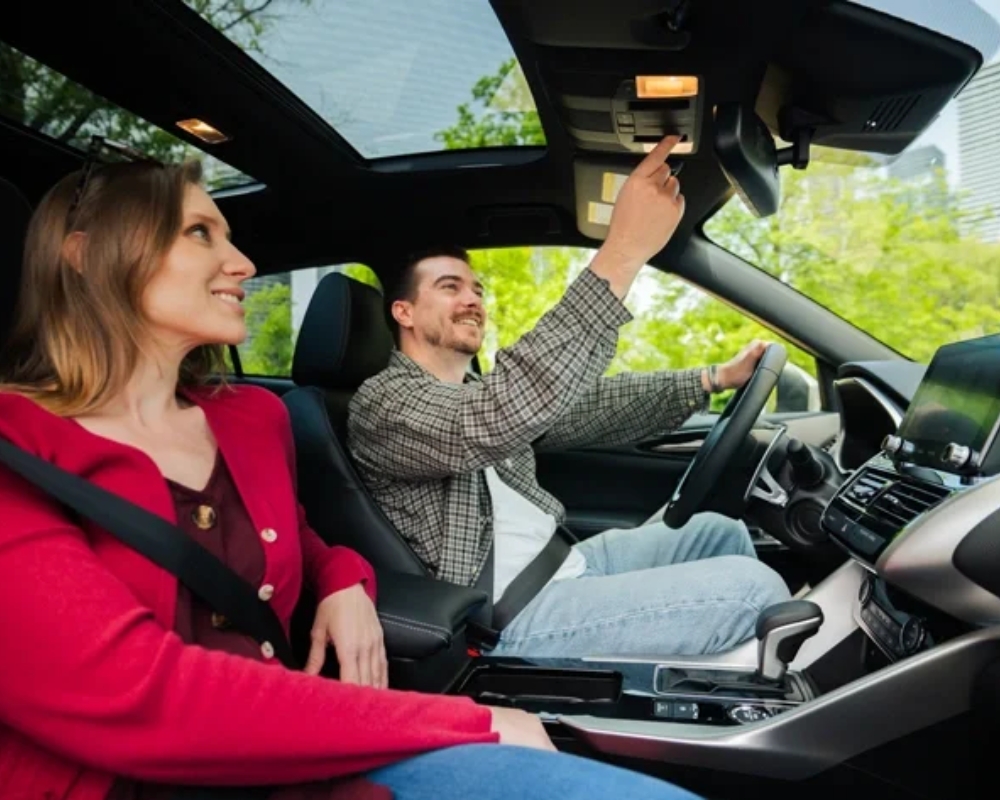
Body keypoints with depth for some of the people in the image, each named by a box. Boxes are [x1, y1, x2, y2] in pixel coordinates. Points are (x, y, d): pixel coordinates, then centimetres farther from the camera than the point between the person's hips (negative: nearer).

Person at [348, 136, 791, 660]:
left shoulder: (476, 394, 16)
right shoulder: (381, 401, -14)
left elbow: (590, 405, 15)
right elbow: (497, 420, -34)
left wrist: (714, 378, 7)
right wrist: (622, 254, -37)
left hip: (567, 564, 9)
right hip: (515, 615, -9)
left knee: (722, 531, 15)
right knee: (755, 590, -15)